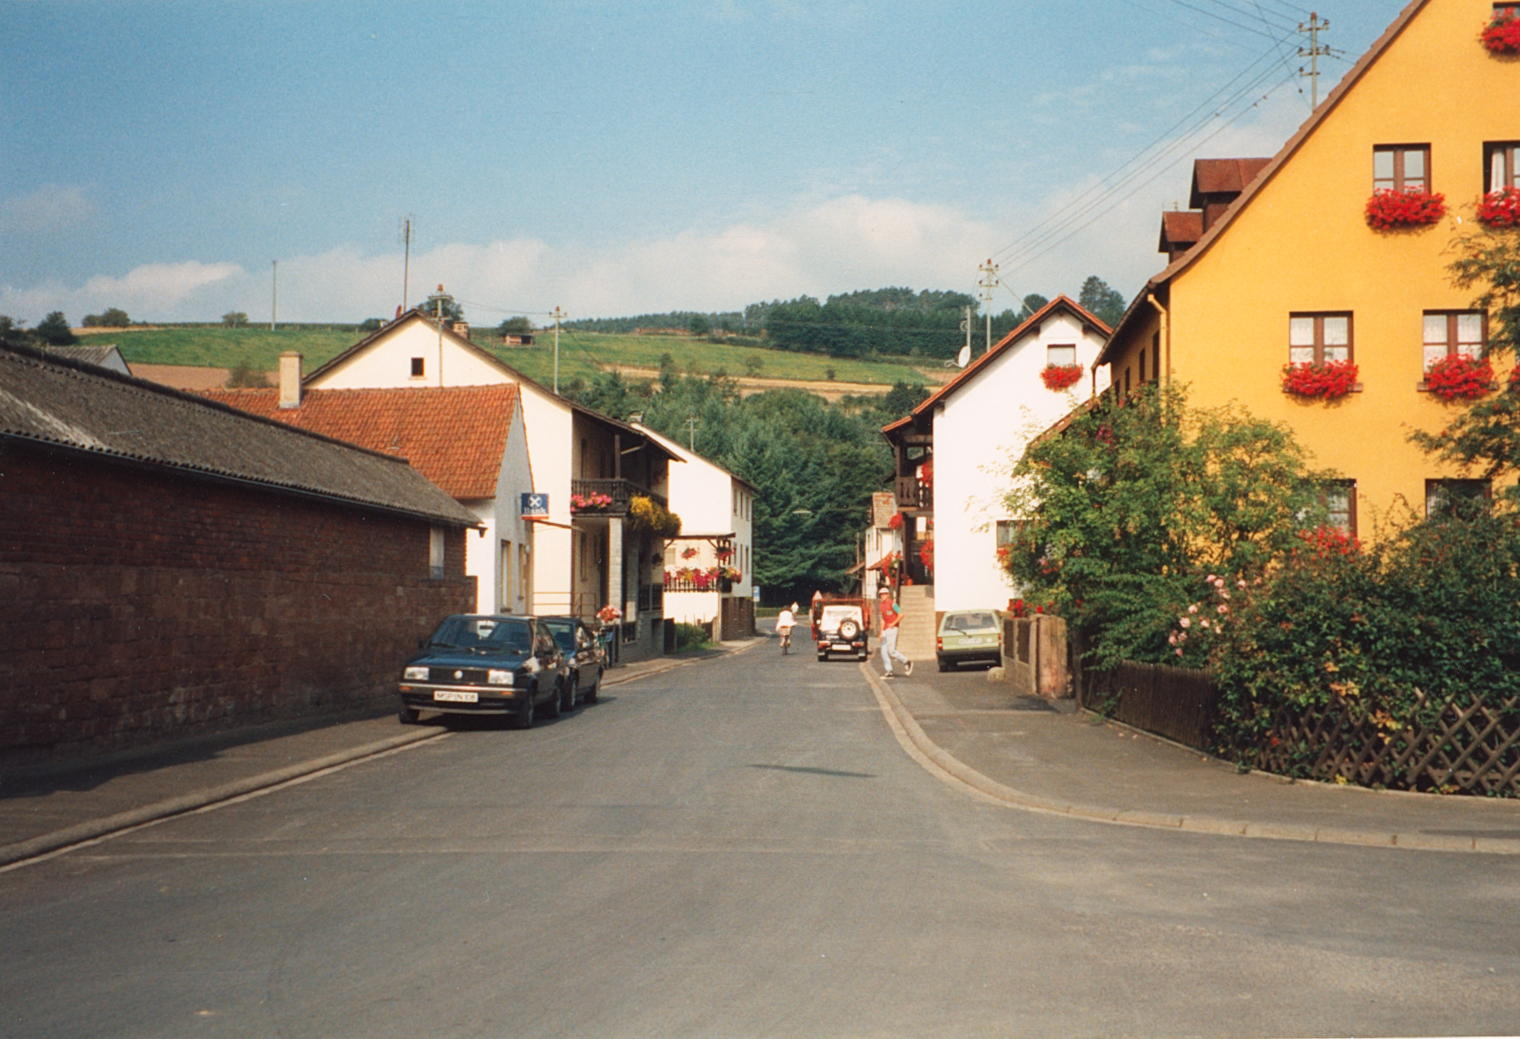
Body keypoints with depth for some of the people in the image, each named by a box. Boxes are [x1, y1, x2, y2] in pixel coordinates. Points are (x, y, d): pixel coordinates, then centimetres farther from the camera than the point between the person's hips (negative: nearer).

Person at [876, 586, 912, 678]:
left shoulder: (892, 604, -7)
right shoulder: (881, 606, 16)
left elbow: (901, 614, -11)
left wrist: (893, 624, -16)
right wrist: (881, 632, 19)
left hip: (892, 629, -8)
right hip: (885, 630, 8)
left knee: (891, 650, -13)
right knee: (884, 651, 2)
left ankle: (906, 662, 5)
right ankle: (889, 671, 4)